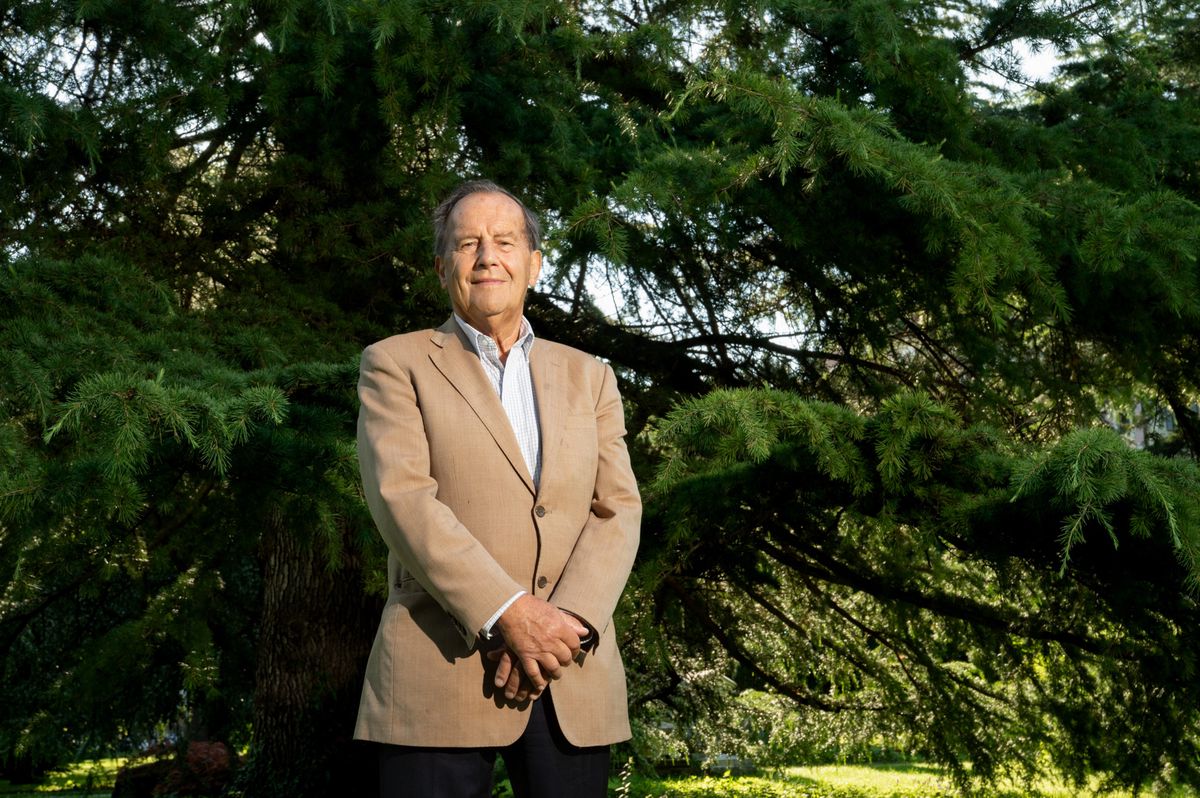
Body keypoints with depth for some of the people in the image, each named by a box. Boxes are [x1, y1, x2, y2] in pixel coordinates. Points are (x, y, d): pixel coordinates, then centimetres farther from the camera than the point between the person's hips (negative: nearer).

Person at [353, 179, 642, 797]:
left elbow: (618, 510, 7)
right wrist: (508, 613, -17)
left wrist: (565, 623, -11)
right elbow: (402, 498, -7)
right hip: (439, 674, -3)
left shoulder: (588, 378, 17)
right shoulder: (396, 364, 7)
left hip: (573, 684, 3)